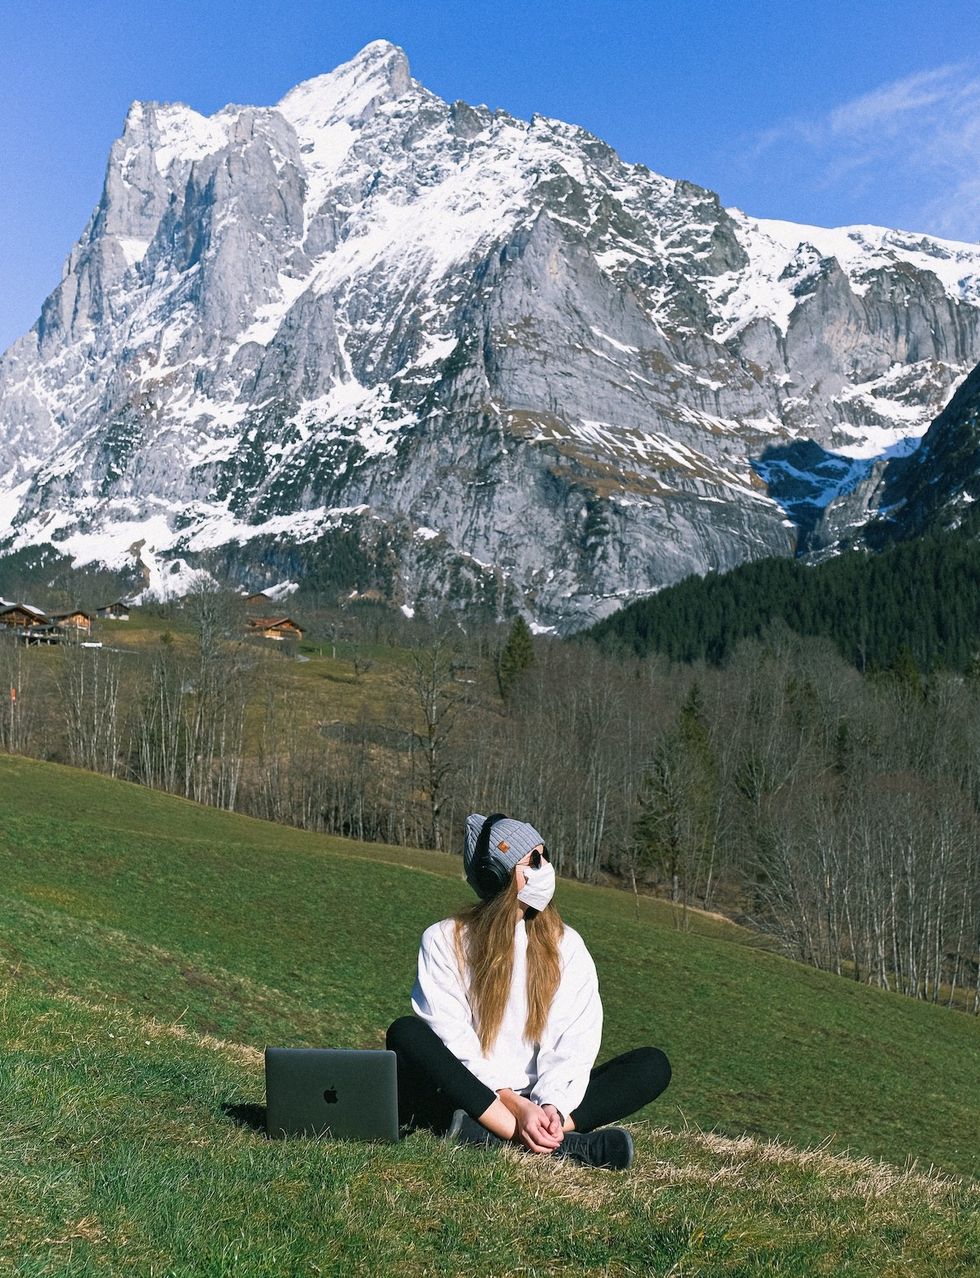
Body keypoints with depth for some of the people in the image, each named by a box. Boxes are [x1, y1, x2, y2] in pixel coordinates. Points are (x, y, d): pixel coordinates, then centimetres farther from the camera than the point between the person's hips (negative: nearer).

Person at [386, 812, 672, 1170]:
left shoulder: (565, 944, 6)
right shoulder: (444, 940, -2)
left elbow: (576, 1040, -5)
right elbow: (451, 1039, -12)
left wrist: (552, 1106, -23)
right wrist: (515, 1105, -23)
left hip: (536, 1102, 3)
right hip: (469, 1096, -2)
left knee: (653, 1064, -16)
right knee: (405, 1034, -30)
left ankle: (489, 1134, -33)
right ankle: (561, 1144, -37)